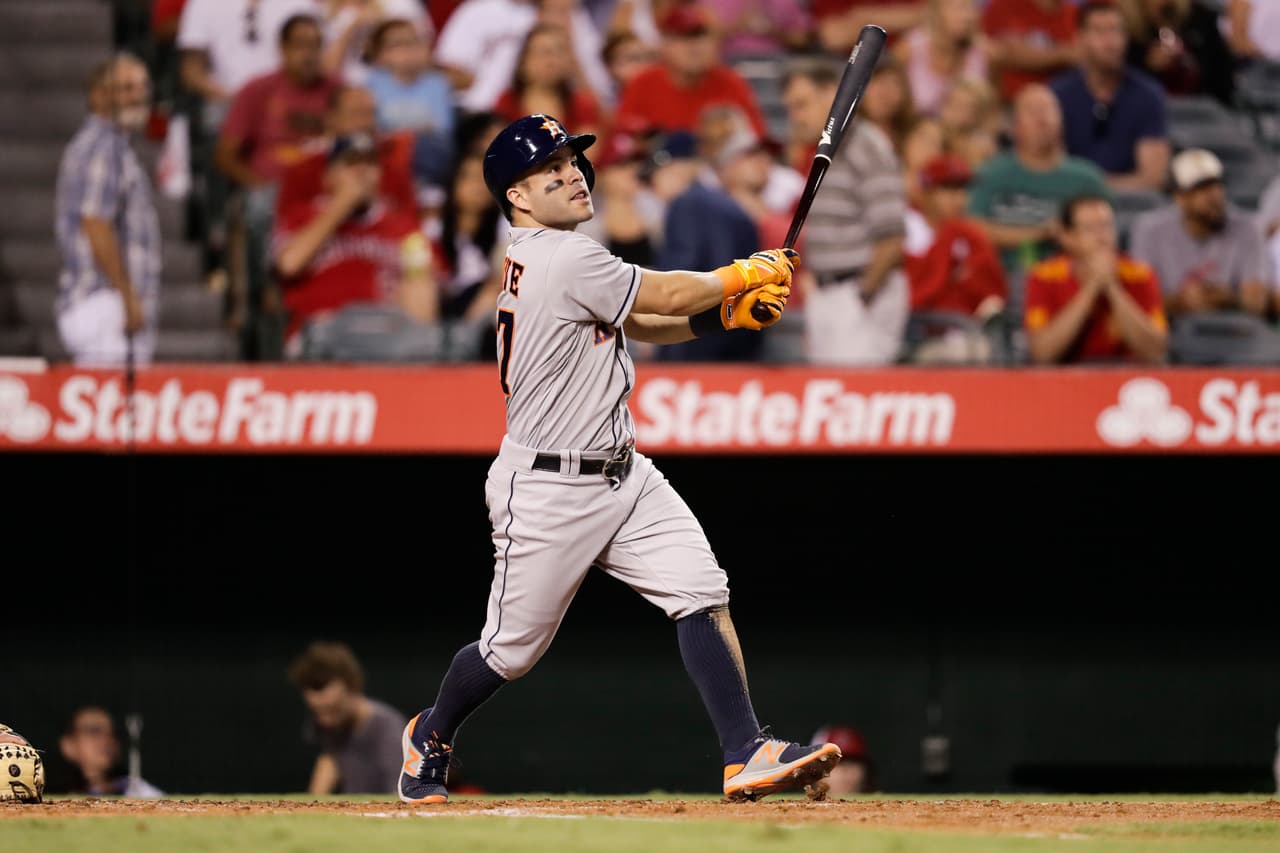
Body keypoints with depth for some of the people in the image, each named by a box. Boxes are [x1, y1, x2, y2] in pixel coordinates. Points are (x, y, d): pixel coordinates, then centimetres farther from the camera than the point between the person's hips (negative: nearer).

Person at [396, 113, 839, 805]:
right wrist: (743, 275, 0)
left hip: (622, 475, 9)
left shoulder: (538, 258, 10)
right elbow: (666, 295, -16)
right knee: (512, 648, 6)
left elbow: (644, 323, 14)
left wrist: (732, 312, 0)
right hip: (548, 490, -9)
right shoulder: (564, 260, -20)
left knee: (703, 597, -8)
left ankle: (745, 757, -14)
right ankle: (431, 737, 34)